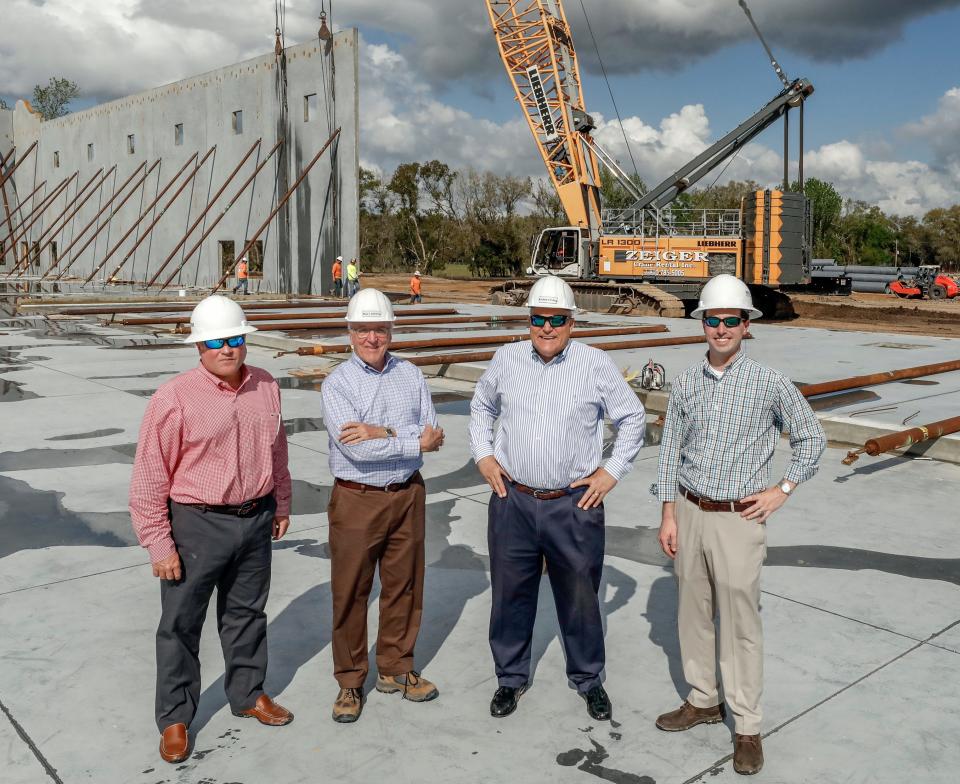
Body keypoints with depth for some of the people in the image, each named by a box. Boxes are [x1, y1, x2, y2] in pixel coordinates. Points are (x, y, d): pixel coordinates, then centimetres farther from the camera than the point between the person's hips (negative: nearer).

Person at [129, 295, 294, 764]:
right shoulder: (174, 399, -16)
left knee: (246, 612, 20)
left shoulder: (266, 388, 1)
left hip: (255, 520, 5)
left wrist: (280, 503, 19)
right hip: (196, 524, -4)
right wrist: (159, 545, -12)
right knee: (181, 623, 9)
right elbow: (149, 479, -13)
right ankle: (174, 718, 27)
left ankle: (248, 694, 39)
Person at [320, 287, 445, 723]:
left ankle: (395, 669, 31)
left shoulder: (411, 376, 4)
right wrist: (415, 442, -15)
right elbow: (355, 447, -21)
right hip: (356, 500, -3)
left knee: (404, 587, 14)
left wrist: (384, 434, -19)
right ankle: (350, 682, 22)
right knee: (350, 593, 6)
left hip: (407, 495, 4)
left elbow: (432, 435, -6)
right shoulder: (337, 383, -8)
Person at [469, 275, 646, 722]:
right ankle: (510, 677, 32)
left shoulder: (596, 364, -3)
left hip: (575, 505, -2)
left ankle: (588, 679, 32)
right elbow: (481, 407, 20)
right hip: (512, 500, 2)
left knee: (580, 597, 11)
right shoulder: (507, 359, 3)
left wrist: (613, 471, 1)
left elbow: (632, 418, 7)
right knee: (510, 594, 13)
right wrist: (483, 455, 9)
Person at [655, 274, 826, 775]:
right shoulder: (686, 383, 3)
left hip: (738, 519, -4)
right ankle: (703, 700, 33)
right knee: (693, 612, 15)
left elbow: (811, 439, 6)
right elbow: (670, 449, 6)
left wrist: (782, 489, -2)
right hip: (689, 512, 4)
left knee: (739, 622, 1)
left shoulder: (770, 384, -6)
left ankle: (746, 726, 16)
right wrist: (669, 514, 2)